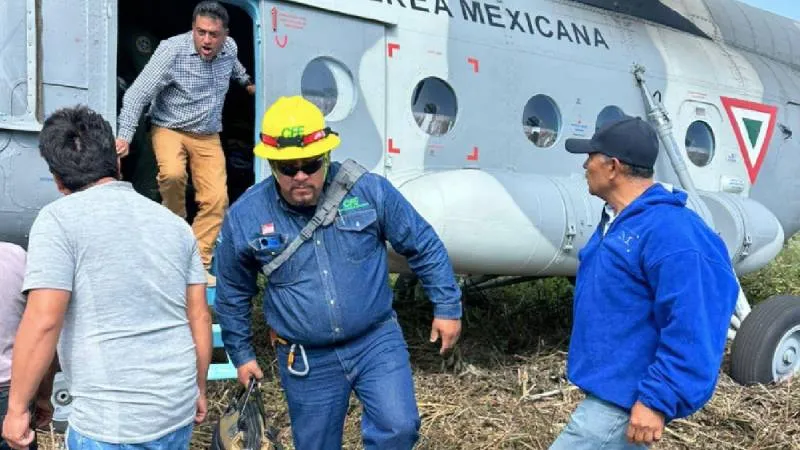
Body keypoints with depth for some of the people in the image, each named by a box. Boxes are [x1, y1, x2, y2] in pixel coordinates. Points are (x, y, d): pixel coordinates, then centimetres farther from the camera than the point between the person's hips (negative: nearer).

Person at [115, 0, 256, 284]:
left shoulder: (229, 47, -4)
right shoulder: (172, 51, -20)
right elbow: (137, 95, -20)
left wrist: (247, 82, 41)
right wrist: (124, 137, -27)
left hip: (208, 137, 4)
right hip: (170, 129, -4)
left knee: (216, 199, -11)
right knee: (172, 174, -34)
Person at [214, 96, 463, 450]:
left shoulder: (369, 190, -12)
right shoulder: (244, 217, -8)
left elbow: (424, 246, 0)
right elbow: (232, 294, 8)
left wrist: (448, 307, 2)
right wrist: (241, 354, 14)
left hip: (377, 340, -1)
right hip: (307, 361, 1)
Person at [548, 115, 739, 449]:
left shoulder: (670, 234, -24)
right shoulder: (617, 220, 9)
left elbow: (691, 331, -27)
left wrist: (657, 400, -26)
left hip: (623, 399, -10)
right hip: (608, 387, 10)